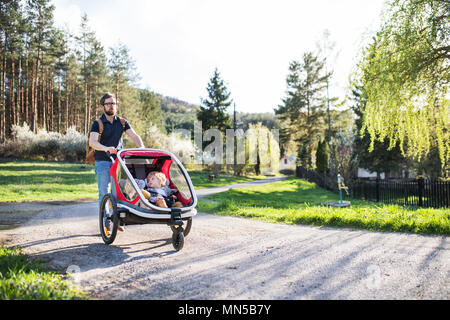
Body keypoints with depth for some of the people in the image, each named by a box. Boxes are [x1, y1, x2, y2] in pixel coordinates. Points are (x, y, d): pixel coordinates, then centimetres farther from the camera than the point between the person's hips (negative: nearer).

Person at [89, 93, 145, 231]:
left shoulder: (122, 122, 9)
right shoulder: (97, 123, -2)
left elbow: (134, 136, -2)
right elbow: (92, 142, -17)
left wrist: (141, 148, -23)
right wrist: (106, 148, -36)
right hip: (102, 161, -3)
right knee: (103, 193, -2)